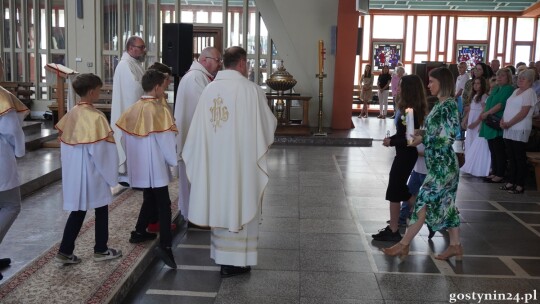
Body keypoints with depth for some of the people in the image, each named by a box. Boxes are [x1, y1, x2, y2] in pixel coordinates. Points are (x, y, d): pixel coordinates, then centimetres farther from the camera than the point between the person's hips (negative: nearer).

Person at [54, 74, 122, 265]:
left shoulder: (72, 113, 2)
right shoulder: (95, 116, -20)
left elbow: (65, 142, 9)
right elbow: (99, 149, -20)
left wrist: (71, 164, 19)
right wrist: (110, 173, -9)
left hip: (74, 171, 7)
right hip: (92, 171, -7)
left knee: (78, 210, 14)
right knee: (101, 209, 10)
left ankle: (65, 251, 15)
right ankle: (101, 250, 21)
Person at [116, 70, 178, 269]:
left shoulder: (132, 110, 2)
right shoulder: (160, 111, -17)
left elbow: (125, 138, 8)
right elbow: (166, 141, -16)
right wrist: (173, 160, -1)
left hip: (139, 166, 7)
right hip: (156, 166, -7)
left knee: (149, 200, 23)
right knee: (163, 205, -3)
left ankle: (139, 232, 32)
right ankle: (165, 245, -11)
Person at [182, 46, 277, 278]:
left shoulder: (209, 89, 1)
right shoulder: (251, 89, -12)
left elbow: (198, 129, 4)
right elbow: (269, 125, -5)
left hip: (213, 159, 5)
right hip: (241, 160, -5)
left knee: (220, 204, 16)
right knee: (238, 205, 5)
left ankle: (221, 253, 26)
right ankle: (234, 261, 11)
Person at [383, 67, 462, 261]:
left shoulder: (449, 105, -15)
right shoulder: (441, 105, 12)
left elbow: (447, 138, -19)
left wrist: (422, 139, -12)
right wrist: (421, 134, 3)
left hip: (442, 165, -9)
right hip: (439, 164, 9)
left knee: (424, 201, -5)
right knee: (446, 204, 12)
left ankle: (404, 245, 1)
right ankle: (455, 246, 20)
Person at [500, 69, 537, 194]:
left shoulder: (529, 92, -7)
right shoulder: (515, 91, 17)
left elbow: (524, 112, -15)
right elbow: (508, 108, 17)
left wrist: (509, 123, -16)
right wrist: (502, 120, 0)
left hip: (520, 130, -8)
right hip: (508, 129, 8)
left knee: (519, 158, -3)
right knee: (511, 157, 11)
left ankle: (520, 185, 2)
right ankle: (511, 182, 17)